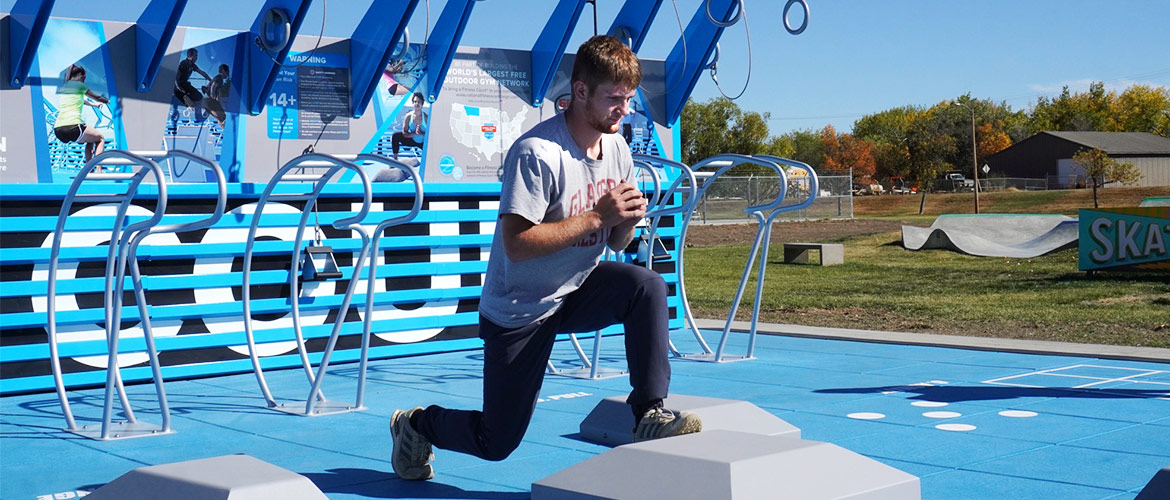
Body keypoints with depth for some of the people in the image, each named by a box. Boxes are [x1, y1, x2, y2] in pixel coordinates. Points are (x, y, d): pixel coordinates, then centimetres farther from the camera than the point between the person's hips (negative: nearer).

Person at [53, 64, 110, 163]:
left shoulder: (62, 87, 23)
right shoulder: (79, 85, 5)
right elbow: (97, 97, 21)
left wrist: (93, 104, 58)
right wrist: (109, 101, 41)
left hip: (57, 130, 7)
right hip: (73, 128, -7)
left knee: (90, 140, 30)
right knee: (100, 139, 17)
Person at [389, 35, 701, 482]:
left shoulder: (617, 149, -2)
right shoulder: (536, 153, -25)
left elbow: (616, 243, 5)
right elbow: (517, 245, -30)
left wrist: (628, 220, -19)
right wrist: (597, 216, -31)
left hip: (578, 291, 6)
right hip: (519, 308, -6)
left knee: (648, 286, -25)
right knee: (496, 442, 4)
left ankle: (649, 413, -15)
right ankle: (416, 424, 34)